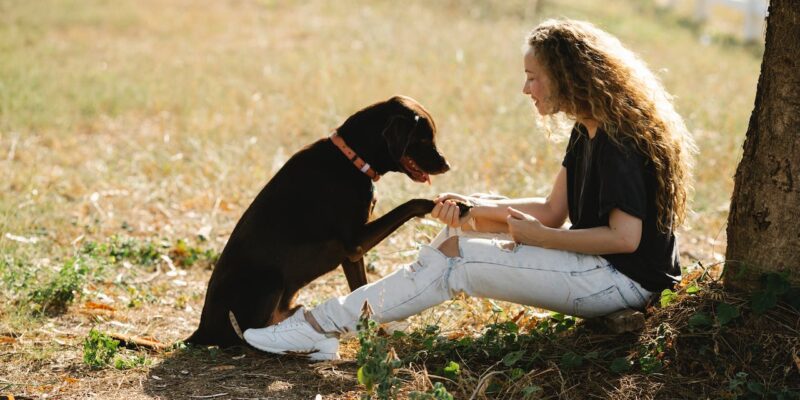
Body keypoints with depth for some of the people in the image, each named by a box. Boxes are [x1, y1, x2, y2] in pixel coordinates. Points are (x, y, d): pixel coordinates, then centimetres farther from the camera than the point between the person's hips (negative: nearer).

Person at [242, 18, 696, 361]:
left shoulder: (620, 140, -20)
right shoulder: (587, 132, 11)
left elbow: (625, 237, -26)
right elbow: (554, 210, 10)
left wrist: (538, 237, -18)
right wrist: (477, 207, -2)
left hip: (625, 281, -10)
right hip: (599, 266, 10)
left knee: (454, 259, -16)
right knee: (462, 228, 9)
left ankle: (326, 326, -10)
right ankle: (334, 317, 1)